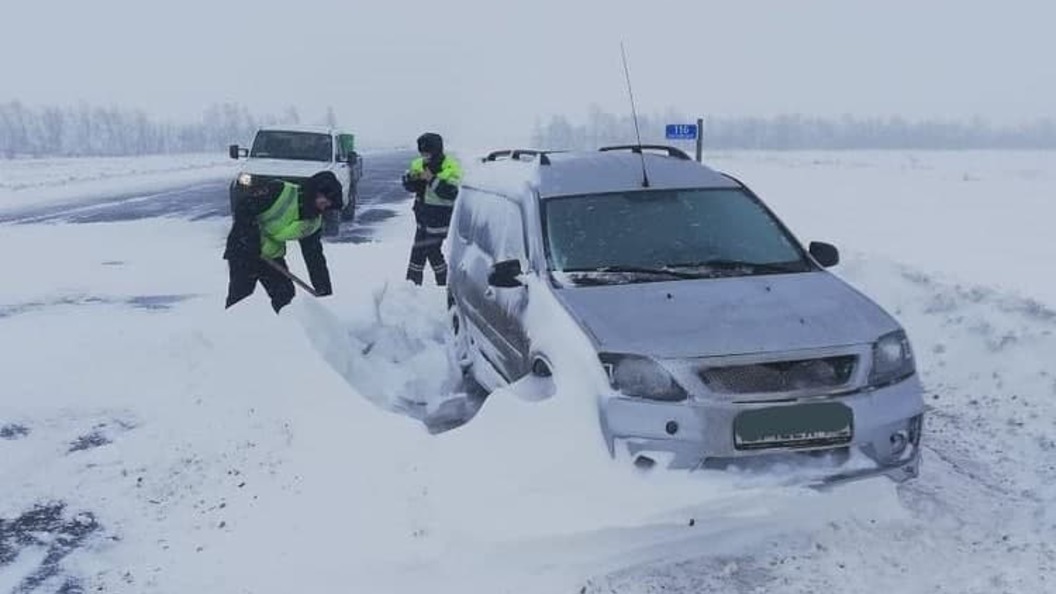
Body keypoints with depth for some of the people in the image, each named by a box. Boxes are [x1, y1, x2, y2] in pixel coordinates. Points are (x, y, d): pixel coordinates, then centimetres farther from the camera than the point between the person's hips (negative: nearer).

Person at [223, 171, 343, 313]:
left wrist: (325, 293, -3)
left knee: (285, 295, 2)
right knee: (239, 296, -7)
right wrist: (252, 238, -24)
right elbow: (243, 205, -22)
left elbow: (315, 258, 0)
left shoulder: (313, 222, -4)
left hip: (272, 255, 6)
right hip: (243, 248, -6)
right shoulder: (279, 191, -24)